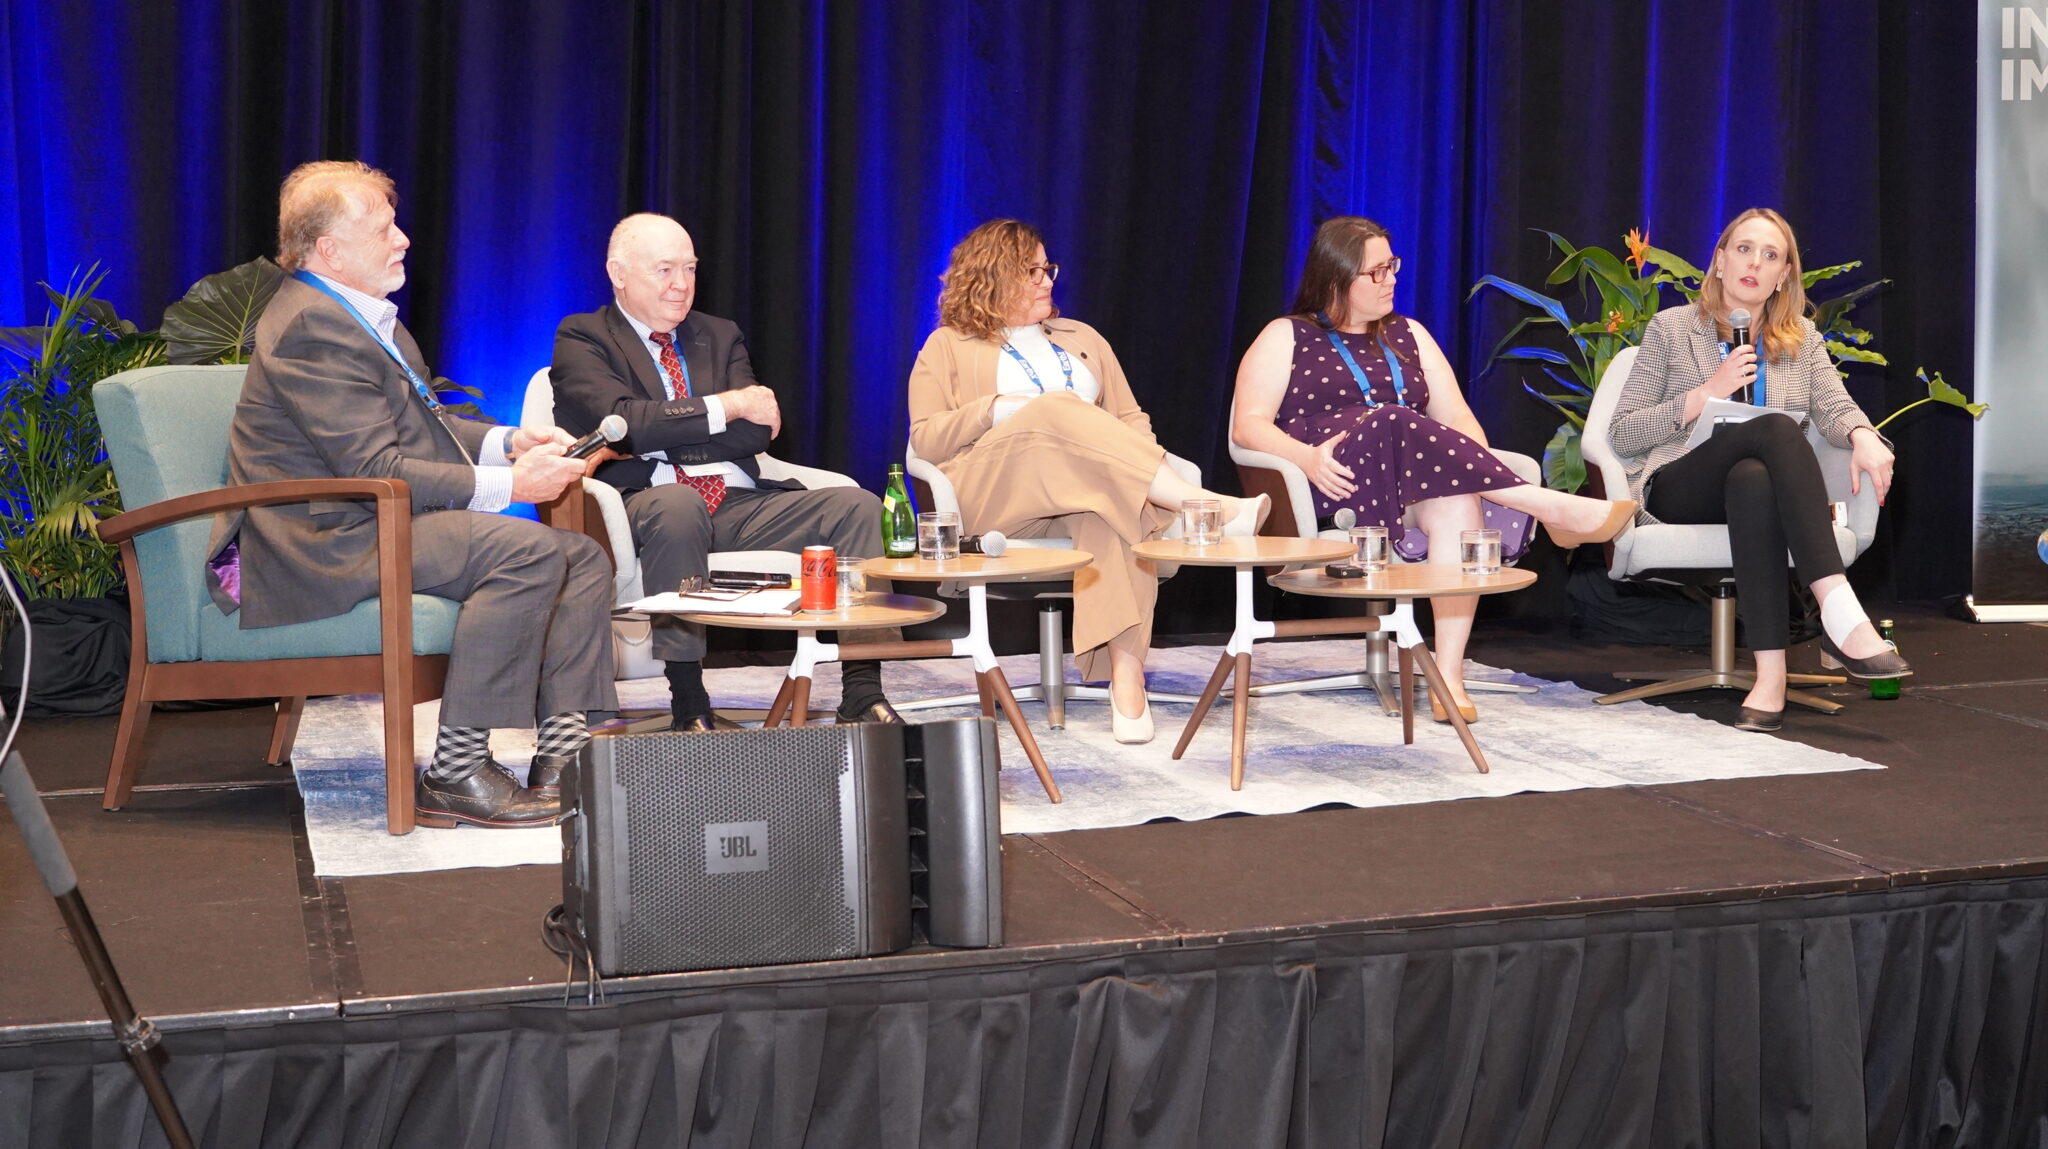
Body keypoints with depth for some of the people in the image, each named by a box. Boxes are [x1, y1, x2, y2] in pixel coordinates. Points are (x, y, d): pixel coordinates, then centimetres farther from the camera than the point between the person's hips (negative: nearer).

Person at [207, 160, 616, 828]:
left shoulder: (364, 315, 18)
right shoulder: (311, 328, -16)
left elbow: (418, 429, 24)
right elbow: (373, 470, -23)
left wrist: (507, 442, 6)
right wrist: (505, 485, -21)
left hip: (377, 524, 11)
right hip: (326, 543, -11)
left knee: (583, 557, 2)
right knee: (527, 550, -29)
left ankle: (563, 763, -7)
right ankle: (455, 775, -25)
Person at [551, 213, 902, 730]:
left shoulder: (720, 336, 22)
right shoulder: (580, 339, 7)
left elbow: (759, 430, 7)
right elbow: (620, 423, -12)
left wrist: (657, 438, -5)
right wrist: (727, 405, -10)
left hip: (741, 504, 5)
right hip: (645, 502, -5)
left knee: (857, 505, -17)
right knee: (678, 505, -40)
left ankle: (862, 694, -23)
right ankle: (688, 703, -32)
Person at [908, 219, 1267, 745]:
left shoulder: (1081, 339, 29)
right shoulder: (948, 347, 18)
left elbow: (1130, 421, 22)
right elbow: (926, 439, 5)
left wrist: (1142, 471, -2)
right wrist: (1001, 410, -11)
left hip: (1091, 488, 3)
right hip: (991, 494, -3)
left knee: (1115, 502, -37)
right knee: (1061, 409, -33)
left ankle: (1126, 676, -50)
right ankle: (1207, 507, -46)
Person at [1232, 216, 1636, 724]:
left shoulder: (1407, 335, 27)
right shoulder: (1286, 338, 14)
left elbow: (1455, 415, 18)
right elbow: (1247, 425, 2)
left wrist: (1479, 469, -6)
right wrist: (1306, 457, -20)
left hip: (1419, 479, 4)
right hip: (1332, 482, -3)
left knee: (1460, 506, -34)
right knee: (1395, 425, -36)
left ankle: (1449, 674, -40)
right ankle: (1551, 508, -35)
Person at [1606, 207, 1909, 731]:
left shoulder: (1801, 338, 19)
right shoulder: (1671, 328, 10)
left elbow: (1833, 405, -1)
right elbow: (1622, 434, 3)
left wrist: (1862, 435, -25)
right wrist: (1707, 393, -8)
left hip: (1765, 483, 2)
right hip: (1681, 490, -2)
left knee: (1753, 479, -39)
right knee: (1777, 428, -35)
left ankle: (1771, 675, -50)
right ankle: (1841, 616, -50)